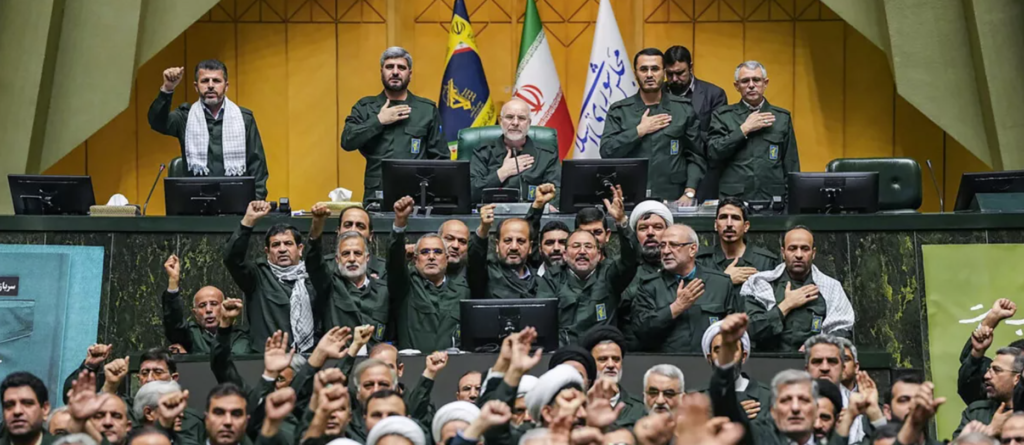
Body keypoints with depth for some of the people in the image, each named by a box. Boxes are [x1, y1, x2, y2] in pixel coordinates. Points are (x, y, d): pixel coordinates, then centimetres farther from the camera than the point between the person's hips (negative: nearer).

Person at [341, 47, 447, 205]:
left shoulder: (427, 109, 9)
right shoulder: (365, 107, 10)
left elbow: (440, 158, 8)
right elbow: (347, 141, -3)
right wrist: (379, 121, -7)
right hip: (375, 197, 0)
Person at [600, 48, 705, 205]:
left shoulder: (684, 109, 8)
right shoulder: (619, 111, 8)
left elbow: (695, 156, 6)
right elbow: (607, 152, -2)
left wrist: (689, 193, -6)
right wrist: (639, 131, -7)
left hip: (672, 201, 0)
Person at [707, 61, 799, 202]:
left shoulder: (782, 117, 11)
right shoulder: (723, 115, 8)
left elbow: (791, 166, 11)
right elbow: (713, 154, -5)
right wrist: (744, 129, -6)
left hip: (773, 199, 1)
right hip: (733, 199, -1)